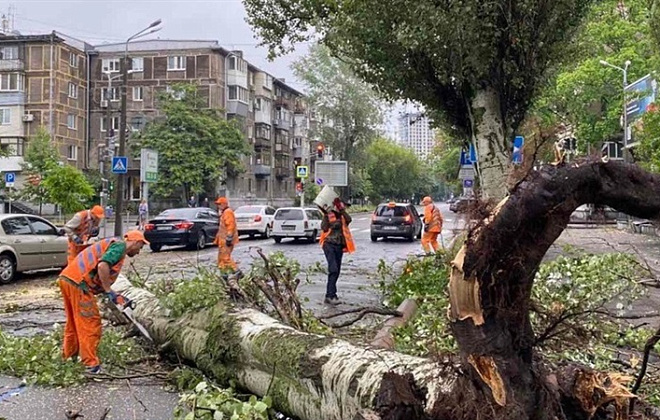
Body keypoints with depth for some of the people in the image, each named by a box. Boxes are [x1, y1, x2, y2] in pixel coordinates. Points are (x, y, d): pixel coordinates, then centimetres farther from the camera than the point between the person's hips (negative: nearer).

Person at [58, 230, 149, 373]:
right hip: (78, 282, -10)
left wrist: (114, 296, 19)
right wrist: (109, 291, -14)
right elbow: (102, 266, -21)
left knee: (74, 321, 22)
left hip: (66, 278, 10)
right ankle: (92, 364, 1)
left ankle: (68, 356, 34)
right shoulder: (120, 245, -3)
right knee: (90, 323, -2)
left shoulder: (112, 244, 25)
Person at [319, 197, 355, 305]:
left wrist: (342, 210, -18)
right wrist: (325, 215, -16)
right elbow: (324, 227, -11)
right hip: (329, 244, -5)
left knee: (336, 271, 8)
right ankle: (331, 295, -22)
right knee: (333, 269, -19)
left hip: (340, 246, 6)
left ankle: (329, 295, 16)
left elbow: (349, 220, -11)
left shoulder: (343, 216, 11)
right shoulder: (329, 215, 1)